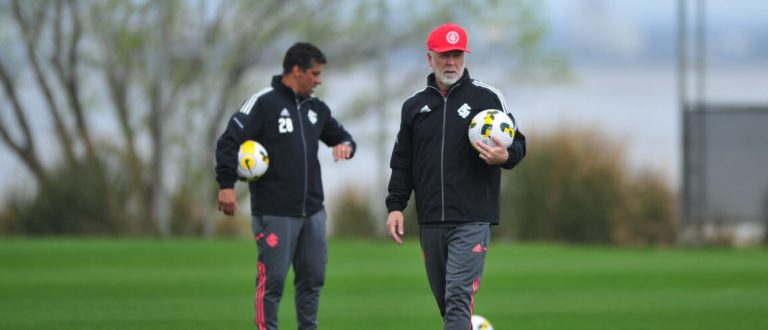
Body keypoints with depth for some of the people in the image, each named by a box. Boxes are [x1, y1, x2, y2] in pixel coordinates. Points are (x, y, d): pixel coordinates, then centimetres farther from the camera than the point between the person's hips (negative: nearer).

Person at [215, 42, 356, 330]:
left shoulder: (316, 108, 14)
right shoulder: (263, 103, -7)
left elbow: (340, 134, 27)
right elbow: (229, 141, -11)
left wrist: (345, 144, 2)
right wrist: (226, 185, -18)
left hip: (312, 211, 7)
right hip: (274, 213, -7)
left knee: (312, 278, 9)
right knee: (272, 280, -6)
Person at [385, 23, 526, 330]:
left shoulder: (487, 97, 1)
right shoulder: (414, 105, 12)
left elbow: (517, 143, 4)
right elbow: (402, 162, 16)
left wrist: (505, 156, -19)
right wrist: (395, 206, 7)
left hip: (471, 221, -5)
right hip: (430, 223, 5)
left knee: (458, 298, -15)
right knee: (444, 300, 10)